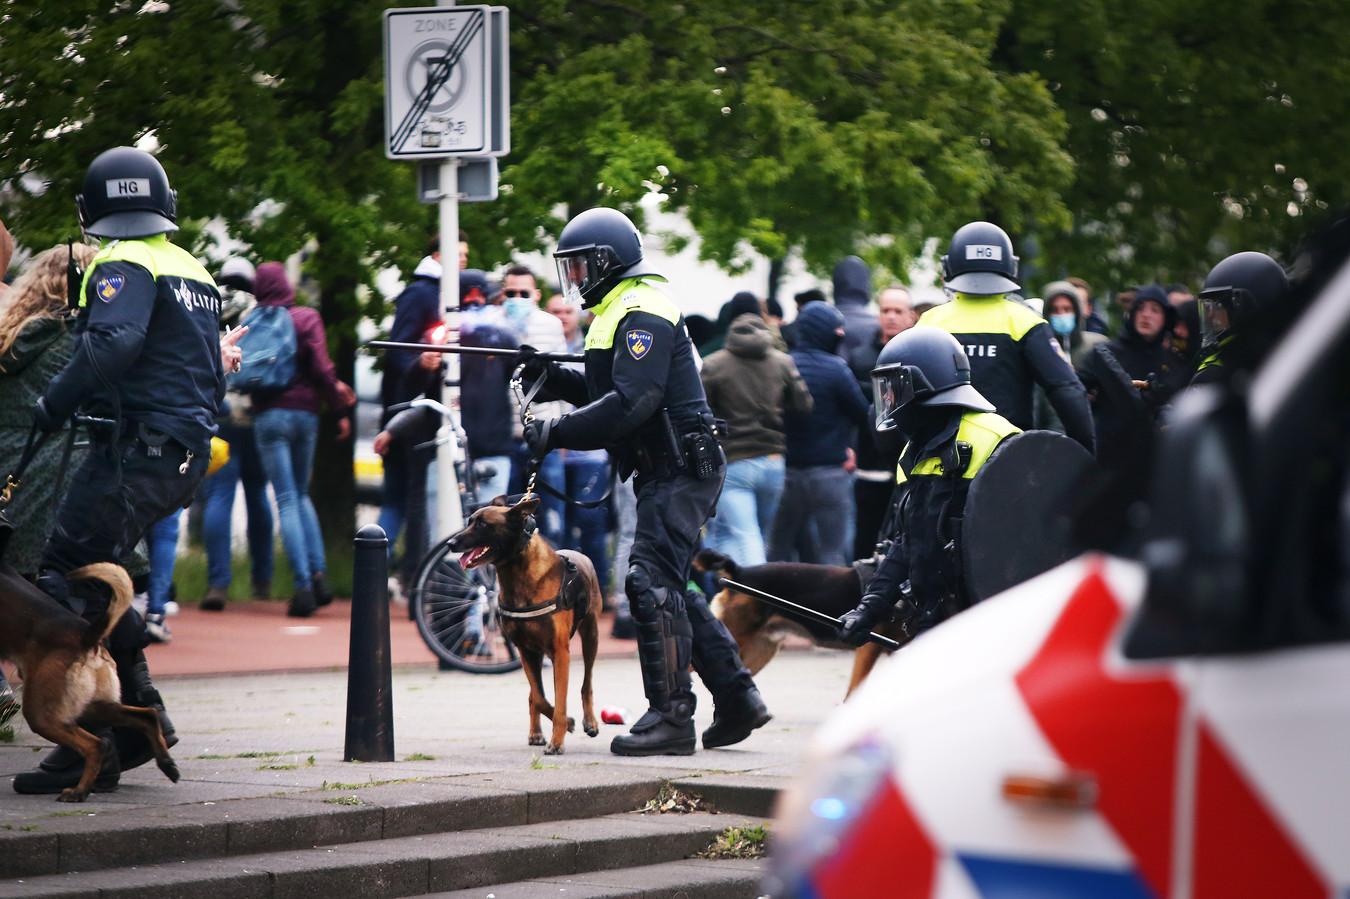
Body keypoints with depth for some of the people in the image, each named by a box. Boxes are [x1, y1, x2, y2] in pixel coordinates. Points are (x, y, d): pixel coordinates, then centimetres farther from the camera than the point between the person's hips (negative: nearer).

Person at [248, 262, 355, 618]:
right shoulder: (306, 318, 0)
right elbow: (321, 368, -5)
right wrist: (340, 409, 4)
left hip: (269, 415, -1)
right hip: (305, 412, 1)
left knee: (287, 501, -2)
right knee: (301, 495, 18)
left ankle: (303, 585, -12)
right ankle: (318, 572, 5)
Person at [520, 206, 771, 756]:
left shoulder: (643, 314, -14)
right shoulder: (621, 313, 20)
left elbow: (631, 403, -25)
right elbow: (604, 392, 24)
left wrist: (558, 434, -22)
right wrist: (550, 376, 11)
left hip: (680, 470, -11)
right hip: (665, 473, 11)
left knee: (651, 583, -15)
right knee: (669, 589, 14)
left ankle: (671, 718, -16)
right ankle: (738, 701, 20)